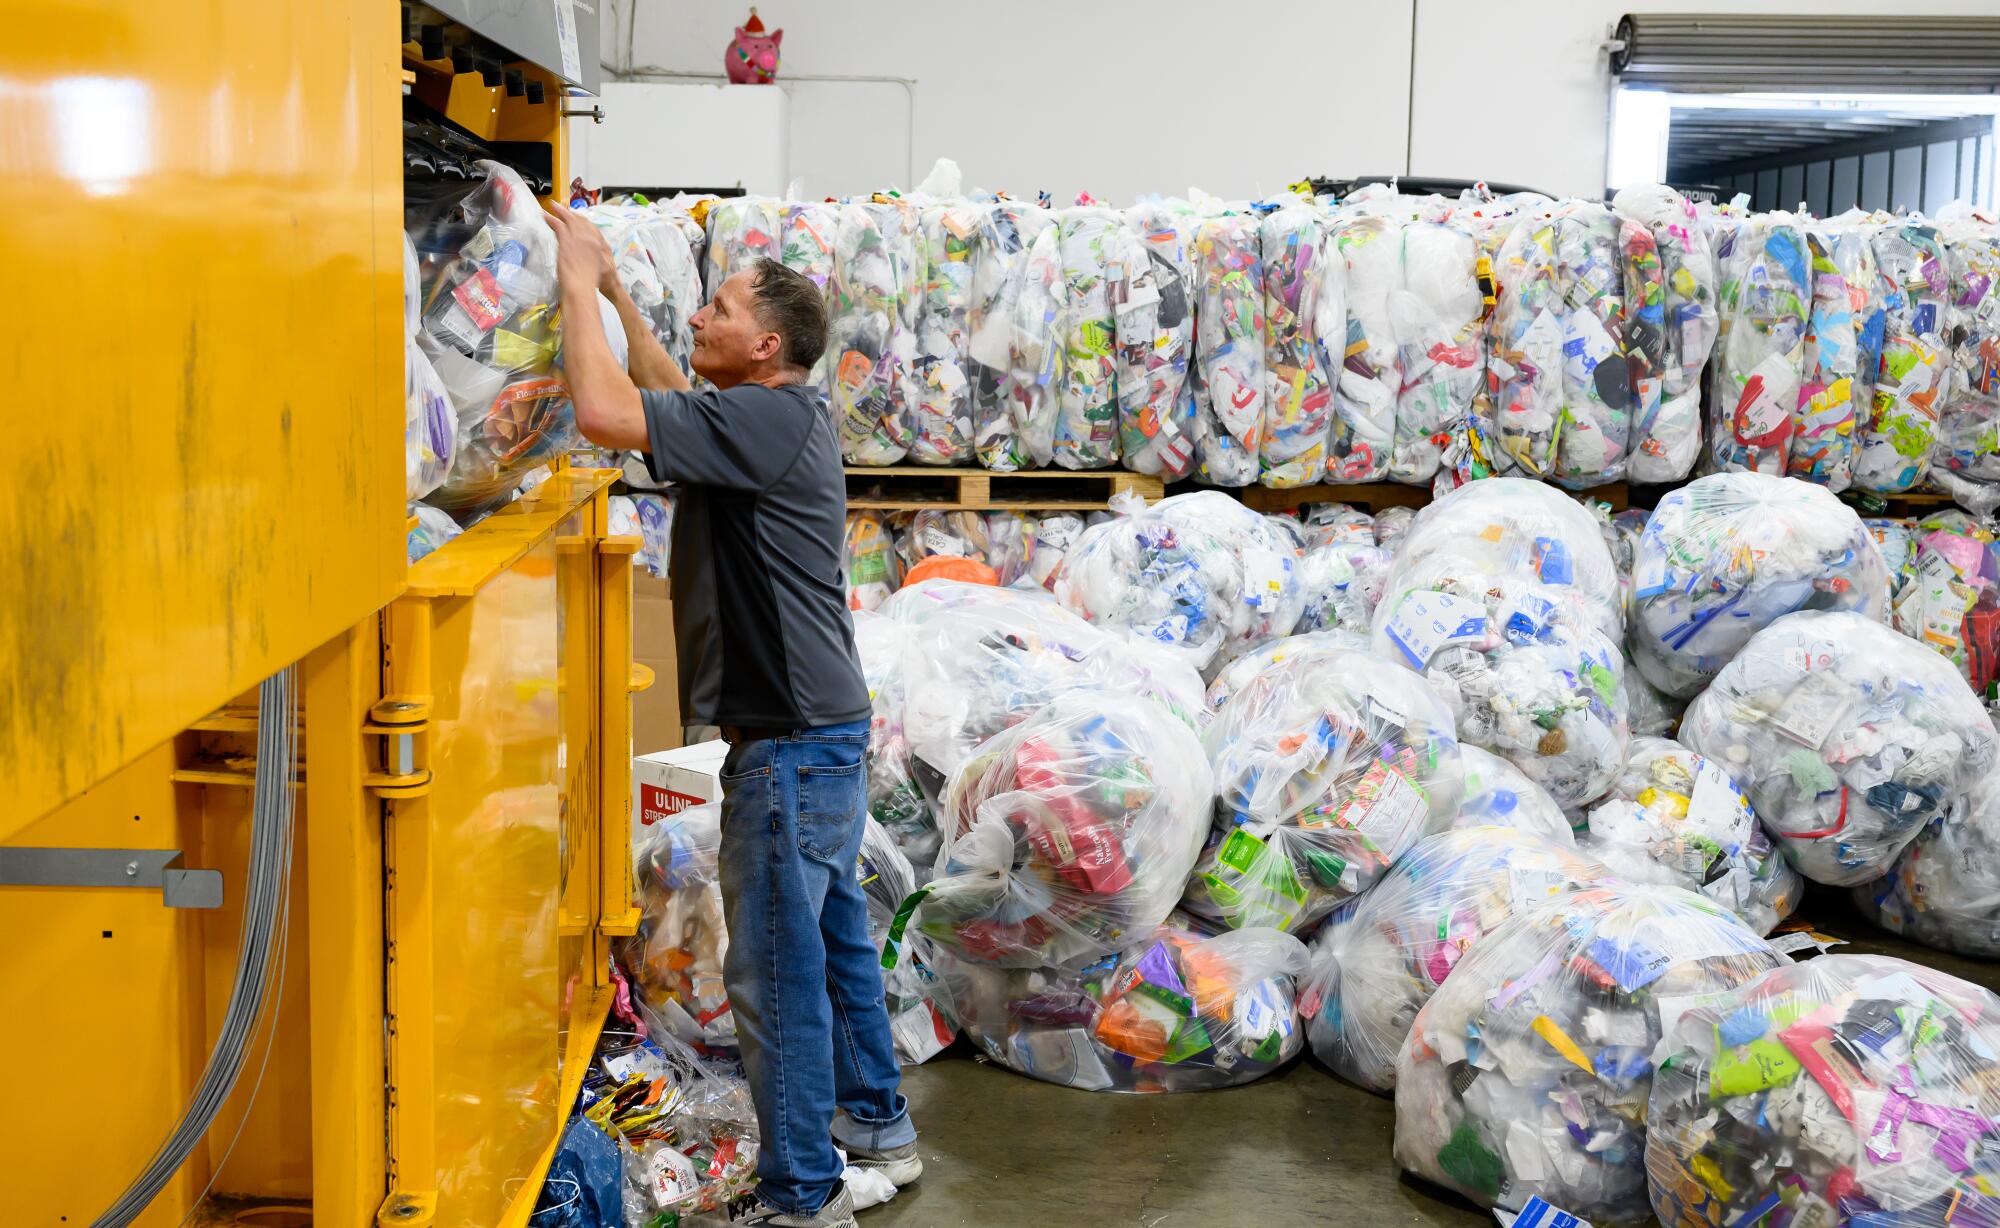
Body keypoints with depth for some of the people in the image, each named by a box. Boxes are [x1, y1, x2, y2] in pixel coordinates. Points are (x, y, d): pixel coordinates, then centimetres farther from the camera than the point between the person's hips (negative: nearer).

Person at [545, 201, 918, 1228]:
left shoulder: (768, 420, -19)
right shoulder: (781, 416, 12)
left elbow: (604, 412, -27)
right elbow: (671, 398, 30)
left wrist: (580, 284, -14)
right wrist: (615, 291, 23)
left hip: (792, 741, -11)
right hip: (823, 730, 11)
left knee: (777, 968, -4)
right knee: (833, 935, 21)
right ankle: (876, 1127, 36)